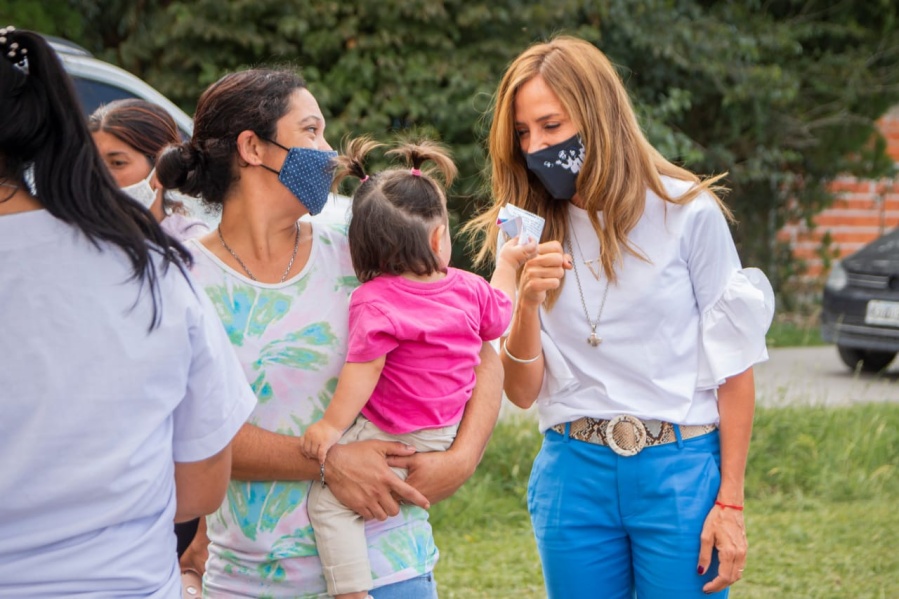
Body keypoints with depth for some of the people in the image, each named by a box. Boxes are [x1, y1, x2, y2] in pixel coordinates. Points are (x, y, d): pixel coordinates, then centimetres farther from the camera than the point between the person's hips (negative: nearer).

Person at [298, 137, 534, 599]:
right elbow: (497, 316, 21)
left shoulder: (374, 301, -17)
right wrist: (507, 264, 36)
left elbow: (363, 368, -21)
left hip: (399, 439, -7)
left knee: (327, 500, -6)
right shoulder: (467, 287, 0)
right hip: (451, 430, 7)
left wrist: (331, 425, -16)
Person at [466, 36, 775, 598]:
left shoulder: (686, 212, -5)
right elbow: (523, 392, 2)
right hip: (574, 476, 3)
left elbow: (733, 366, -3)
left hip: (680, 470, -3)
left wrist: (731, 503, -7)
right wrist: (527, 304, -16)